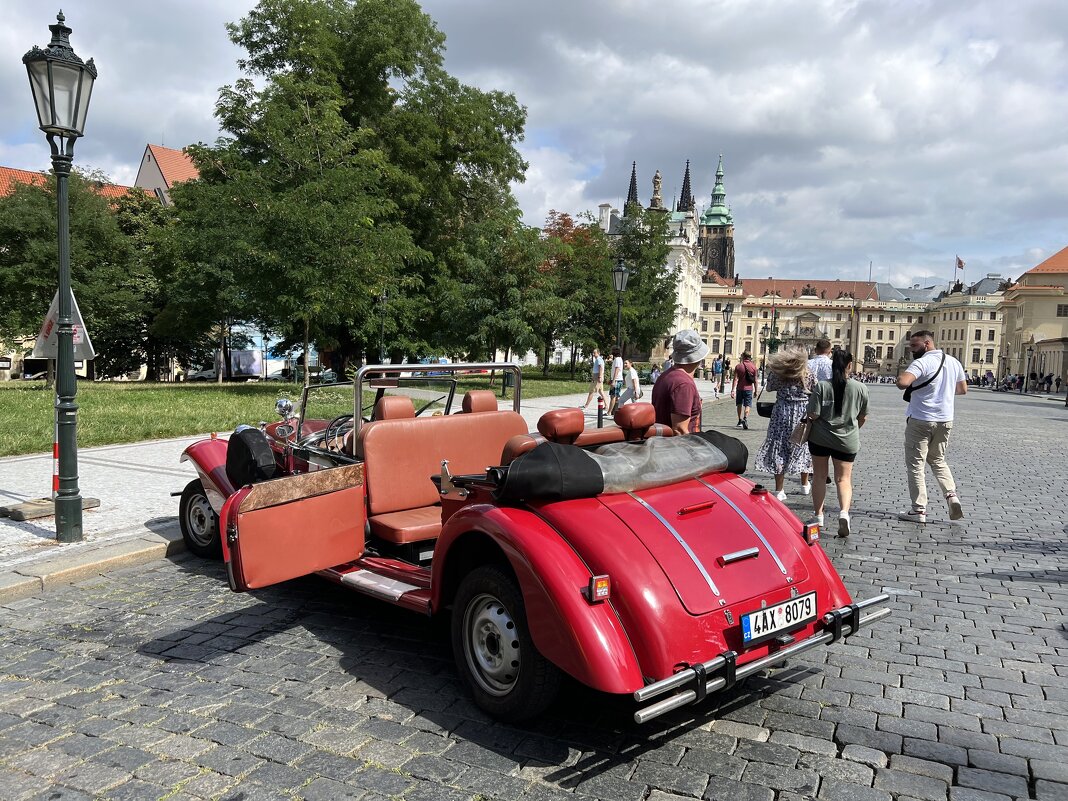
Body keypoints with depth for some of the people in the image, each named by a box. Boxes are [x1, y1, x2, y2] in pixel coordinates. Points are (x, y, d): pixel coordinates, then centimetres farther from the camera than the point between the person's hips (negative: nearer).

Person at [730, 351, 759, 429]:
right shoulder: (754, 367, 0)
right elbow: (755, 380, 1)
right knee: (747, 405, 1)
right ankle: (745, 418, -22)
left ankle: (740, 421, 22)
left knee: (739, 404, 16)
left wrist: (733, 390, -10)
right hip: (749, 389, 0)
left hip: (740, 388, 0)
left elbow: (735, 379, -8)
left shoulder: (739, 366, -3)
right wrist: (756, 391, 9)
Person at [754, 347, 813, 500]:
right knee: (804, 448, 18)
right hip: (803, 414, 1)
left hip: (782, 413, -1)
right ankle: (805, 485, 33)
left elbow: (769, 388, 9)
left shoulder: (777, 373, -4)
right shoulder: (808, 374, -4)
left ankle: (779, 491, 1)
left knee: (779, 450, 3)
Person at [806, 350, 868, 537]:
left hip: (820, 437, 0)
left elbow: (813, 415, -14)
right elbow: (863, 417, 3)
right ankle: (844, 511, -16)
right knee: (844, 478, 8)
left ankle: (818, 516, 17)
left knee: (819, 476, 13)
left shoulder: (821, 386, -14)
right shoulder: (860, 388, -7)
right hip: (847, 440, 1)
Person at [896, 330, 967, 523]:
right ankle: (951, 495, 4)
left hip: (921, 420, -7)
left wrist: (901, 375, -10)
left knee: (915, 464, 3)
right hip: (945, 420, 7)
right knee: (938, 460, 23)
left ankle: (919, 510, 4)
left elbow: (902, 383, -33)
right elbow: (963, 389, 18)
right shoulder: (953, 362, 6)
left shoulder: (922, 363, -17)